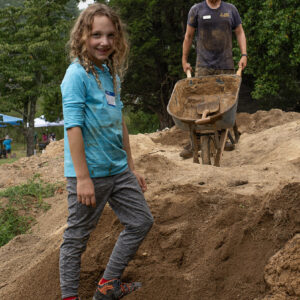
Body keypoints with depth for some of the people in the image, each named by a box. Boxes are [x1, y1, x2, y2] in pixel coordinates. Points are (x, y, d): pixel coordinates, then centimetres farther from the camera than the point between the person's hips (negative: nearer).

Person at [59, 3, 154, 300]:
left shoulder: (112, 74, 10)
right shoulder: (77, 74, -14)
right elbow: (73, 127, -19)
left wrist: (131, 168, 19)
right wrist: (82, 177, -23)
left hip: (118, 170, 9)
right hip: (89, 174, -9)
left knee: (141, 221, 14)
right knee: (77, 238, 2)